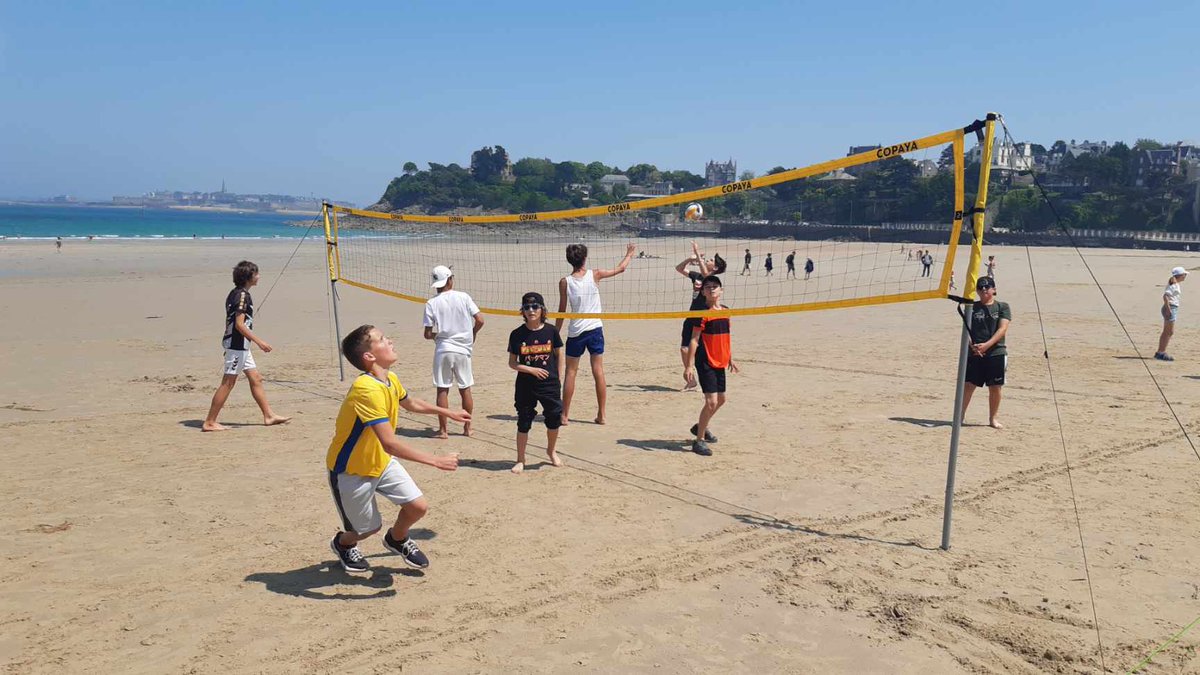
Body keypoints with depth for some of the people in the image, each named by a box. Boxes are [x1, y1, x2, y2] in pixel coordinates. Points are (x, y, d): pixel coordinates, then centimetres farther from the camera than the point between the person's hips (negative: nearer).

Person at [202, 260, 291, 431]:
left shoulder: (235, 293, 13)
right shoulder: (242, 295, -16)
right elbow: (239, 324, -21)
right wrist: (259, 342, -19)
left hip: (241, 346, 10)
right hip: (237, 345, -10)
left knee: (255, 379, 12)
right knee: (228, 383, -5)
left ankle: (269, 416, 18)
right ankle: (209, 422, 0)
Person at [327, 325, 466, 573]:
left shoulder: (391, 379, -5)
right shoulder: (367, 389, -34)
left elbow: (410, 403, 19)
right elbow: (390, 443, -41)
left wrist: (449, 413, 26)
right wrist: (435, 460, -39)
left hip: (381, 461, 7)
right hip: (351, 470, -7)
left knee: (418, 506, -2)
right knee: (370, 528, 9)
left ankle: (397, 539, 31)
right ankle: (343, 543, 44)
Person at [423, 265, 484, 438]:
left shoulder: (431, 303, -4)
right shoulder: (463, 297, -3)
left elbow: (428, 334, -4)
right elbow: (480, 320, -6)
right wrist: (472, 334, 13)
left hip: (443, 350, -1)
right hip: (462, 349, 1)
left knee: (442, 390, 7)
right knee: (465, 389, 12)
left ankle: (443, 429, 10)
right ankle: (467, 427, 19)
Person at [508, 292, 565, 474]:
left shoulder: (551, 331, -5)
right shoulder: (517, 334, -6)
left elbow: (559, 354, 9)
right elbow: (512, 363, -3)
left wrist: (556, 376, 8)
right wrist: (532, 370, -15)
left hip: (550, 384, 1)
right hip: (525, 386, -1)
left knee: (554, 420, 9)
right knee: (523, 423, 6)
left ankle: (551, 451, 35)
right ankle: (520, 460, 22)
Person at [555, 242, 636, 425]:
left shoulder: (565, 282, -6)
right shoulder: (594, 275, -5)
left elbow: (562, 311, -2)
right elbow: (620, 268, 9)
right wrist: (629, 254, 27)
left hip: (575, 331, -1)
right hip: (595, 329, 1)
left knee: (571, 372, 7)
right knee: (598, 372, 6)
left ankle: (564, 415, 8)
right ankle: (601, 414, 10)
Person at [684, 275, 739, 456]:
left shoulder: (726, 311, 8)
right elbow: (694, 340, -14)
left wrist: (730, 359, 21)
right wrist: (689, 366, -18)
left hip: (720, 363, 8)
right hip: (705, 363, -8)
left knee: (721, 400, 18)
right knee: (711, 401, -13)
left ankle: (700, 427, 39)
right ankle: (699, 441, -2)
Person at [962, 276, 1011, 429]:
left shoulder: (1003, 307, 3)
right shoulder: (972, 307, 7)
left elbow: (1002, 329, -8)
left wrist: (987, 345, -21)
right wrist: (972, 345, -18)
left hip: (996, 353, 0)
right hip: (974, 353, 1)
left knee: (995, 388, 6)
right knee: (968, 385, -3)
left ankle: (992, 418, 20)